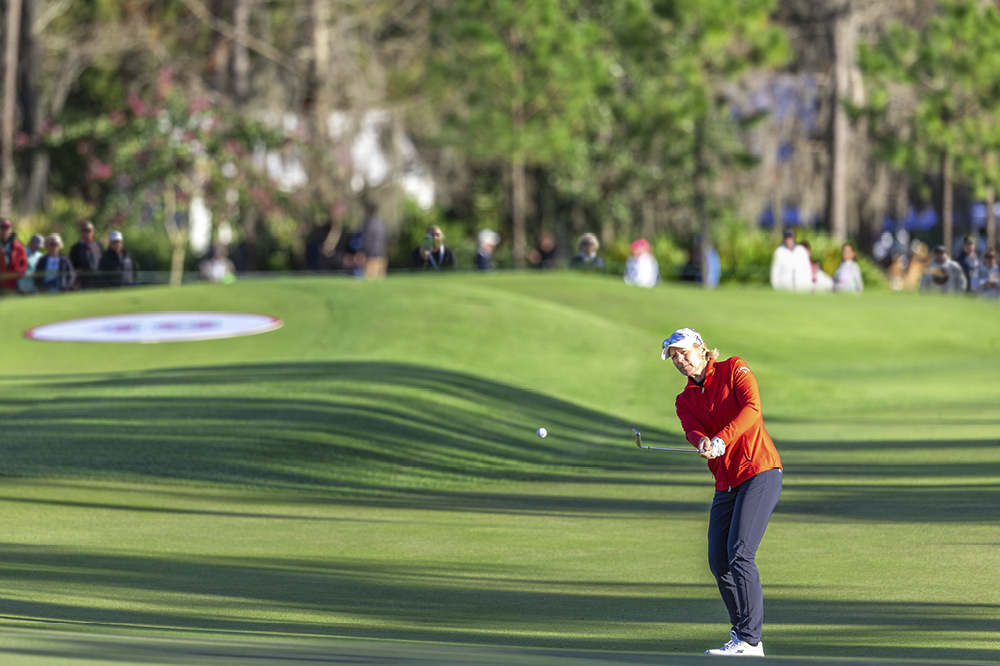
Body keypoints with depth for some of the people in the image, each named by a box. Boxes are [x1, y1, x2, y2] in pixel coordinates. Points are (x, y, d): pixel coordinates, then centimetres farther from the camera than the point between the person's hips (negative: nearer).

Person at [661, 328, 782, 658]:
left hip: (759, 472, -7)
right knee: (719, 562, 5)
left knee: (739, 553, -18)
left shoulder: (734, 370, 0)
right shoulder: (685, 401, 15)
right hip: (726, 483, 7)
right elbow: (693, 432, -5)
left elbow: (751, 408, -17)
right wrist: (703, 443, -29)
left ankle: (750, 641, -21)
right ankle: (741, 630, 20)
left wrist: (721, 440, -29)